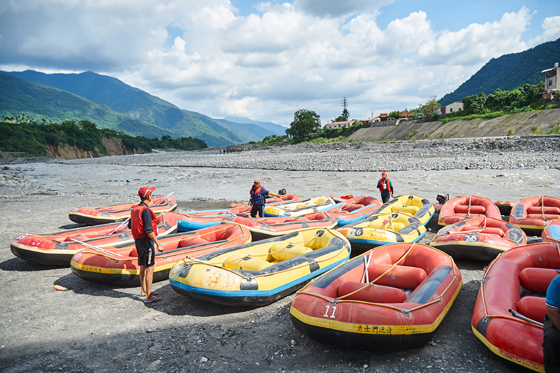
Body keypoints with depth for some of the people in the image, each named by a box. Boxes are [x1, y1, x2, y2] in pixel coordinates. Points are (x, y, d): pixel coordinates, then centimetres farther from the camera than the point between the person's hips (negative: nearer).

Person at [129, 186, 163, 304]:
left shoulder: (134, 209, 8)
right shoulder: (146, 210, -20)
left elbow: (130, 226, 18)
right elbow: (149, 231, -24)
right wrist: (158, 244, -19)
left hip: (138, 241, 9)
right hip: (146, 241, -9)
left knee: (142, 267, 19)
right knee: (149, 268, -5)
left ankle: (144, 291, 32)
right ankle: (148, 297, -3)